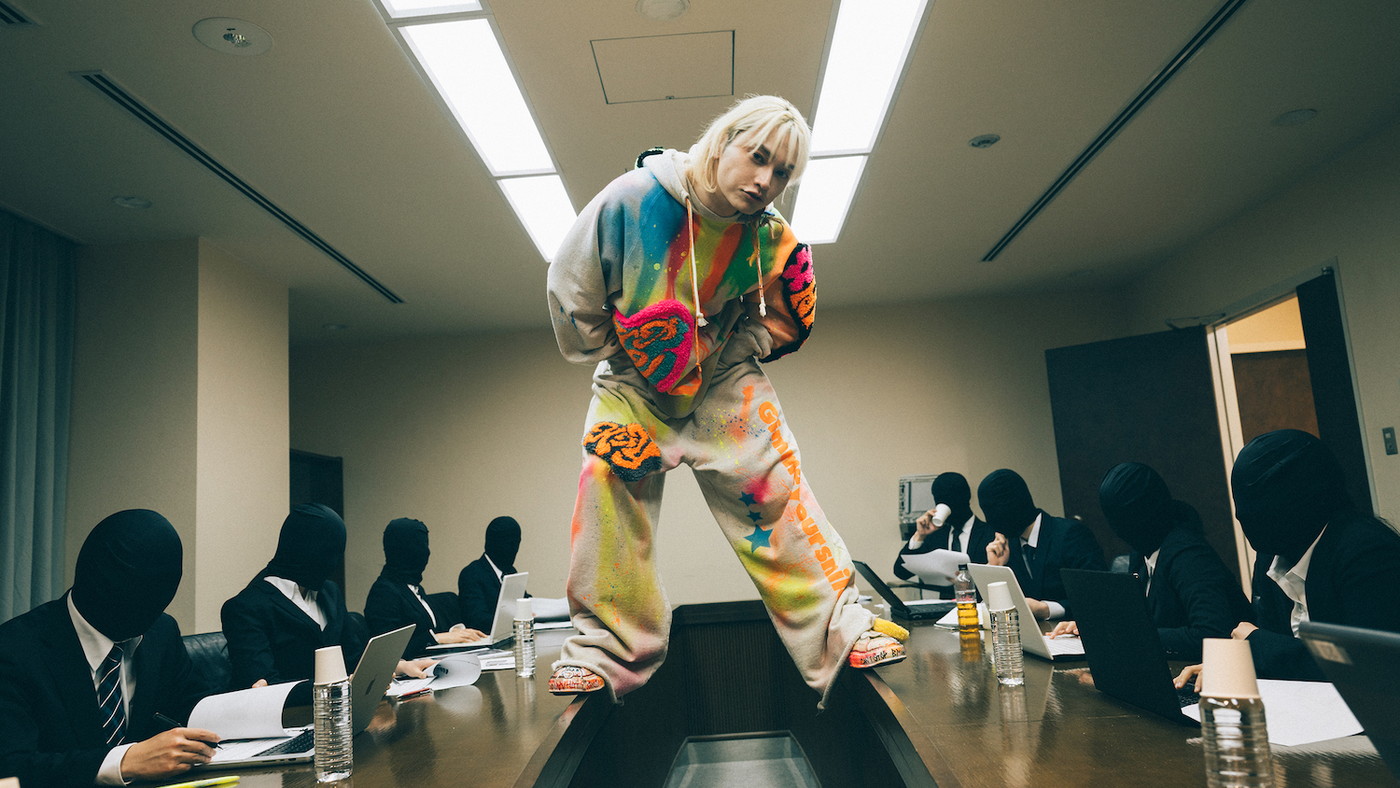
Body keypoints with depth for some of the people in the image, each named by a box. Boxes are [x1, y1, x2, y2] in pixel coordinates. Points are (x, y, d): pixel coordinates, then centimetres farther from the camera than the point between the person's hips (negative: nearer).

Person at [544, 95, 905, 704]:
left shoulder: (770, 239, -16)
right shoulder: (631, 201, -24)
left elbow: (779, 323, 2)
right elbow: (571, 291, -12)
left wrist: (724, 356, -6)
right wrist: (612, 357, -6)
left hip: (722, 379, 1)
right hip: (632, 381, 0)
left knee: (773, 491, -10)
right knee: (608, 494, -12)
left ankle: (842, 631, -2)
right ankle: (600, 652, 2)